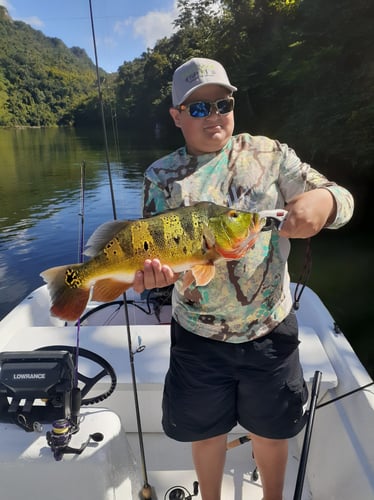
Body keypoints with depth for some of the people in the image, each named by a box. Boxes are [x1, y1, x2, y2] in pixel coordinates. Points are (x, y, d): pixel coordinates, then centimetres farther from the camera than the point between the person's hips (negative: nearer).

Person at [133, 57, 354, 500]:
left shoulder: (269, 153, -3)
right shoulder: (161, 176, -2)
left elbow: (341, 199, -2)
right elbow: (152, 244, -4)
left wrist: (322, 201, -26)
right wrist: (151, 271, -28)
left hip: (271, 330, 1)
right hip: (198, 336, 0)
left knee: (270, 431, 22)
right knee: (207, 431, 21)